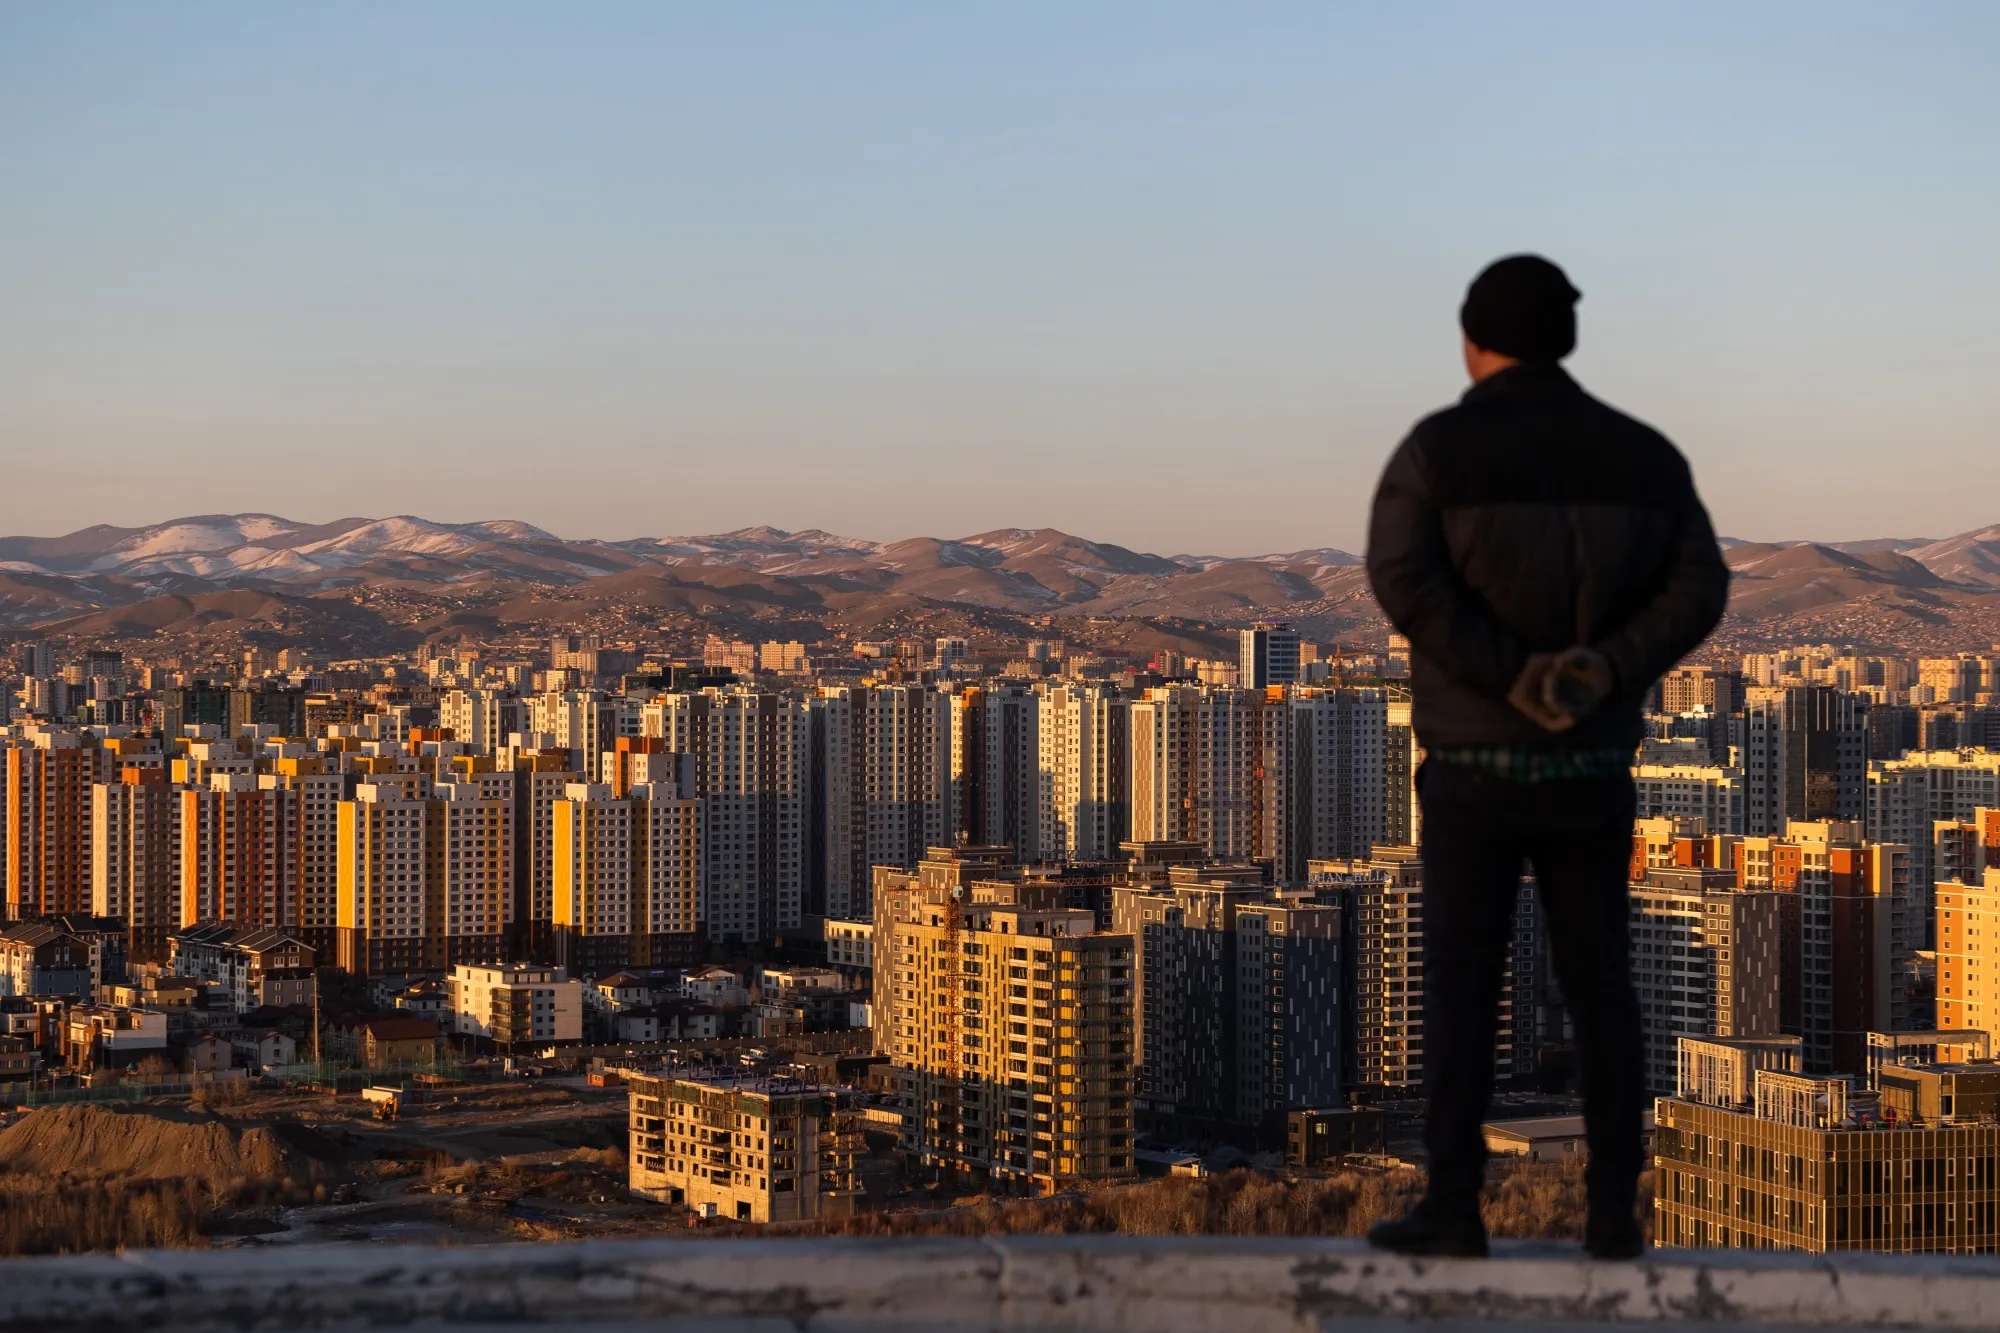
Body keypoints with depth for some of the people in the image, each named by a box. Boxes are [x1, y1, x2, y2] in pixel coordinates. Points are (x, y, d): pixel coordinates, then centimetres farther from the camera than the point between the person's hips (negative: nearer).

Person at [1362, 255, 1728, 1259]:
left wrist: (1516, 682, -20)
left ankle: (1452, 1210, -1)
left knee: (1459, 988, 2)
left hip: (1476, 769, -3)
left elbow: (1404, 583, -21)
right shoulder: (1640, 453, 5)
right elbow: (1698, 592, -6)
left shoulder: (1435, 450, -6)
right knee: (1598, 988, 10)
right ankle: (1613, 1212, 8)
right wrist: (1604, 675, -17)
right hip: (1593, 770, 3)